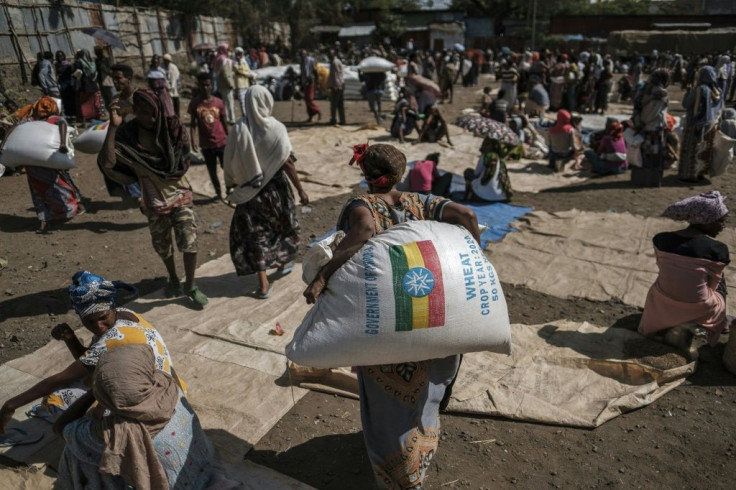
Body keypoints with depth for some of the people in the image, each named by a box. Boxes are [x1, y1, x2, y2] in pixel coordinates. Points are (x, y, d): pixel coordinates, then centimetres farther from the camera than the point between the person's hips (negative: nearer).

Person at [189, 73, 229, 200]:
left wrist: (229, 139, 8)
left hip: (221, 142, 0)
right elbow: (193, 123, -1)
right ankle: (218, 193, 26)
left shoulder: (218, 102, -4)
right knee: (212, 171, 11)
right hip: (206, 144, 0)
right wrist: (192, 141, -9)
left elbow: (224, 122, 5)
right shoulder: (194, 103, -5)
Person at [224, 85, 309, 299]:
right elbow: (287, 163, -13)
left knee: (254, 233, 7)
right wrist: (301, 190, -6)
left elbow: (231, 164, -5)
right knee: (283, 223, 24)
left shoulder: (239, 130, -10)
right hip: (275, 187, 0)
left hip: (250, 190, 0)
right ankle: (284, 262, 43)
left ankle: (263, 283, 3)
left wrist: (236, 182, 13)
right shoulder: (276, 128, -13)